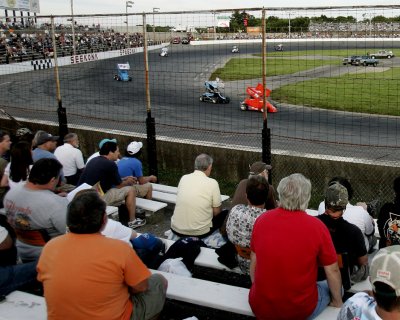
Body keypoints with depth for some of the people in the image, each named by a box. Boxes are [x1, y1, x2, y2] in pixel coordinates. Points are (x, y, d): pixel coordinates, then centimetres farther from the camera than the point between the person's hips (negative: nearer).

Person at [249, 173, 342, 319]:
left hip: (260, 307, 4)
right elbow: (332, 271, -6)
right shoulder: (317, 226, -16)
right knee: (333, 286, 23)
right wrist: (337, 302, 13)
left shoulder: (262, 220, -6)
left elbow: (253, 263, 6)